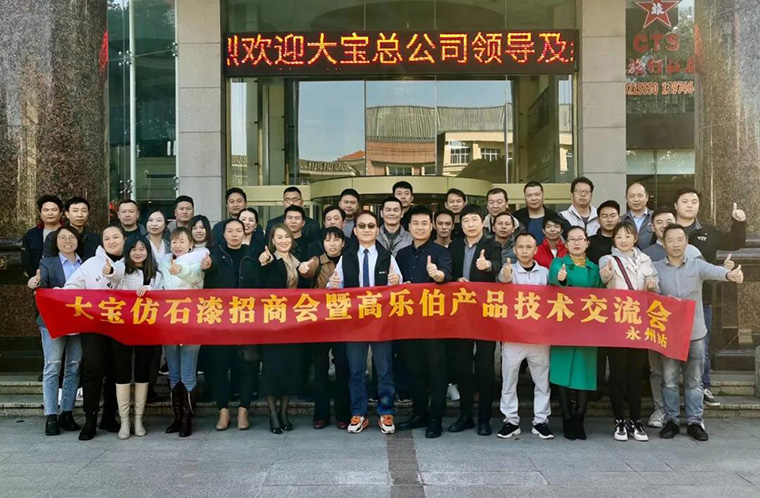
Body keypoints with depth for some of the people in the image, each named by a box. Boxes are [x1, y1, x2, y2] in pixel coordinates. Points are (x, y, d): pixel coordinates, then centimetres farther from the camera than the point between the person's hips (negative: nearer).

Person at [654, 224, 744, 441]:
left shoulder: (697, 266, -1)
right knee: (669, 380, 7)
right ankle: (671, 421, 18)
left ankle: (695, 421, 19)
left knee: (694, 381, 9)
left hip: (695, 333, 0)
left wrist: (729, 274, -44)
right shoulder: (655, 268, 1)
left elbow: (714, 271, -21)